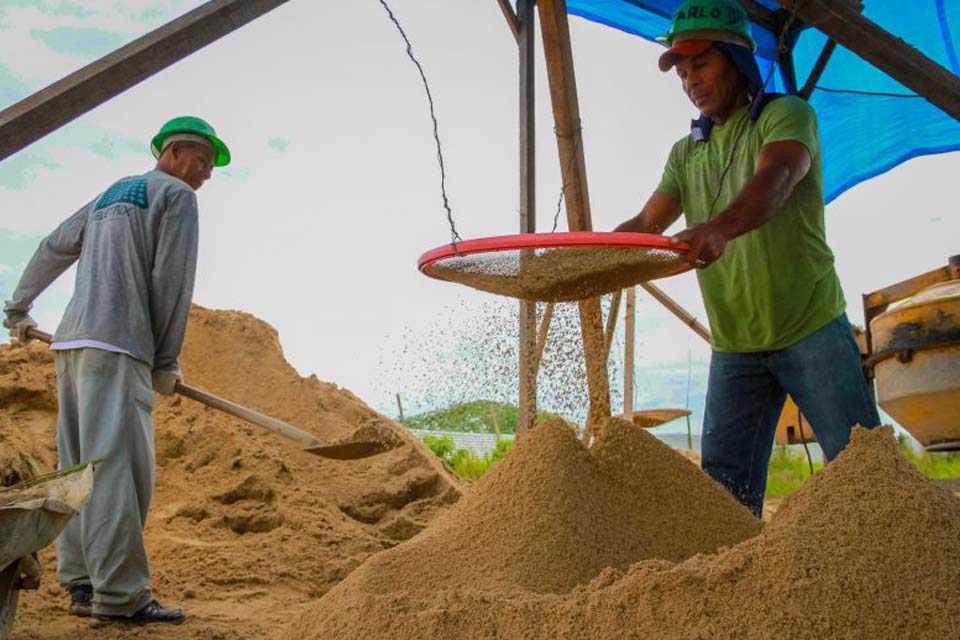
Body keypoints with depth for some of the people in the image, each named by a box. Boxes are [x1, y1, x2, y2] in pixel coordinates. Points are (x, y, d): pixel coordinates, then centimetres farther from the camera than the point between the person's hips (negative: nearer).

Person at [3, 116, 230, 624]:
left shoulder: (109, 195, 26)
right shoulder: (177, 195, 1)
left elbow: (51, 250, 33)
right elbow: (172, 282, -6)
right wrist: (166, 362, 0)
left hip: (72, 340, 9)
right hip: (116, 343, -9)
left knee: (81, 468, 6)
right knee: (119, 465, -13)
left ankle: (81, 583, 7)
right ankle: (120, 595, -16)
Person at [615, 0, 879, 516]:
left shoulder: (786, 115, -4)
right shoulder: (686, 153, 15)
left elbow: (775, 180, -26)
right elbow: (645, 225, 5)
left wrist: (718, 228, -47)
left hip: (811, 329, -5)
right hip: (733, 345, 5)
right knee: (726, 485, 1)